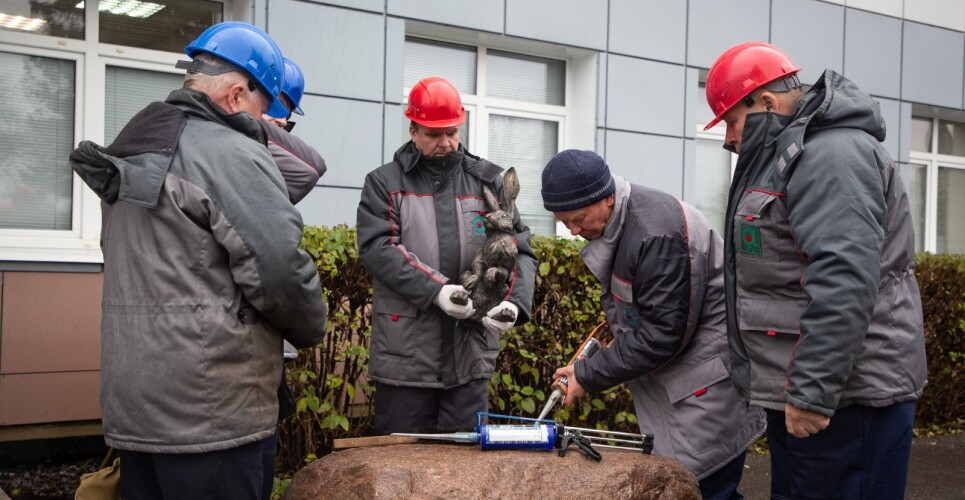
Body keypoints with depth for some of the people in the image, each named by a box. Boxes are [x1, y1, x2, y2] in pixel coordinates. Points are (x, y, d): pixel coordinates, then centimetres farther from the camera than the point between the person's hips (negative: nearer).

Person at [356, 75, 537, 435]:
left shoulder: (488, 182, 10)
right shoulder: (384, 183, 4)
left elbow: (519, 251, 5)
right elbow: (377, 248, -9)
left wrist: (514, 302, -14)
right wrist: (435, 290, -22)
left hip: (472, 355, 2)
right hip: (405, 355, -2)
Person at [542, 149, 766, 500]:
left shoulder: (656, 234, -27)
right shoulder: (611, 223, 3)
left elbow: (662, 334, -24)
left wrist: (589, 375, -18)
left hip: (706, 388, -9)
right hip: (670, 380, 9)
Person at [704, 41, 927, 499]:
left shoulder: (830, 153, -16)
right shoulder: (788, 156, 18)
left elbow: (843, 284, -26)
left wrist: (813, 393, -26)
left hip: (846, 398, -10)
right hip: (804, 390, 10)